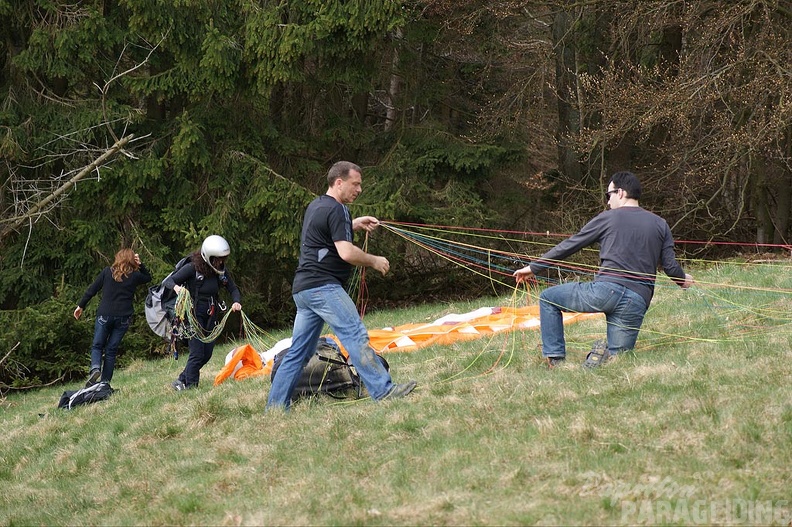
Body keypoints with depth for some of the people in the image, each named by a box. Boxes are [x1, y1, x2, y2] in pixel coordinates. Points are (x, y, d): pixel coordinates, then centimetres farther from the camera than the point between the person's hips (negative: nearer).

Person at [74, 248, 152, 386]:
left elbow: (92, 290, 1)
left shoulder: (107, 272, -1)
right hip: (123, 318, 1)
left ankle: (95, 368, -19)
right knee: (111, 350, 8)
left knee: (97, 346, 10)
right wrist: (140, 265, 10)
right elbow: (148, 278, 23)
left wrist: (81, 306, 9)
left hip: (104, 316, -1)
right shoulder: (134, 276, 2)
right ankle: (105, 381, 4)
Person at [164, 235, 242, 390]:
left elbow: (233, 288, 5)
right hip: (193, 316, -6)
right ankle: (190, 386, -1)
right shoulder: (192, 268, -16)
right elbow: (167, 281, -15)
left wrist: (236, 302, -17)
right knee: (197, 353, -12)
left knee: (207, 354, 8)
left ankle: (182, 380, 22)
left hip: (210, 317, 6)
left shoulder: (221, 270, -1)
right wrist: (175, 287, -39)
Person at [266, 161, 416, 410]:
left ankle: (275, 407, 9)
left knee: (298, 351, 10)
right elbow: (346, 253, -18)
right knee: (356, 335, -14)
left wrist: (356, 224, 31)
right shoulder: (336, 210, -10)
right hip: (322, 286, -10)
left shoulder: (315, 206, 20)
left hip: (303, 288, 10)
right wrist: (374, 261, -4)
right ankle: (383, 391, -20)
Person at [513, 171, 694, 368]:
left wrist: (533, 268, 20)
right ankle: (607, 357, -25)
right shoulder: (660, 224, 17)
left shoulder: (608, 218, 9)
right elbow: (670, 266, 12)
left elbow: (569, 246, 12)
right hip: (637, 302, 4)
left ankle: (555, 360, 2)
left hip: (606, 288, -3)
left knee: (547, 298, 16)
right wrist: (683, 280, 36)